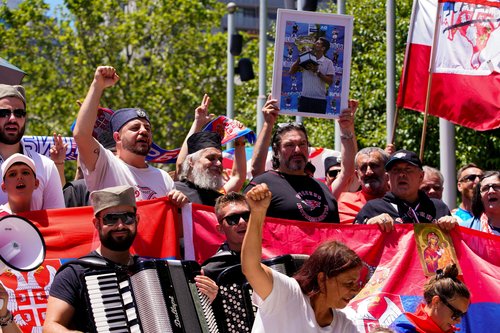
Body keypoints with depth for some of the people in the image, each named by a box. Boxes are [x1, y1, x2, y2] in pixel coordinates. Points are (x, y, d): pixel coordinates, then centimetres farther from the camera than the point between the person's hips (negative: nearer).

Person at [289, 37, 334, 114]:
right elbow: (291, 72, 7)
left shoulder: (328, 63, 3)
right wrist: (299, 59, -4)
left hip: (320, 100, -2)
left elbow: (330, 81, -5)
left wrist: (317, 72, -15)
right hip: (304, 98, 2)